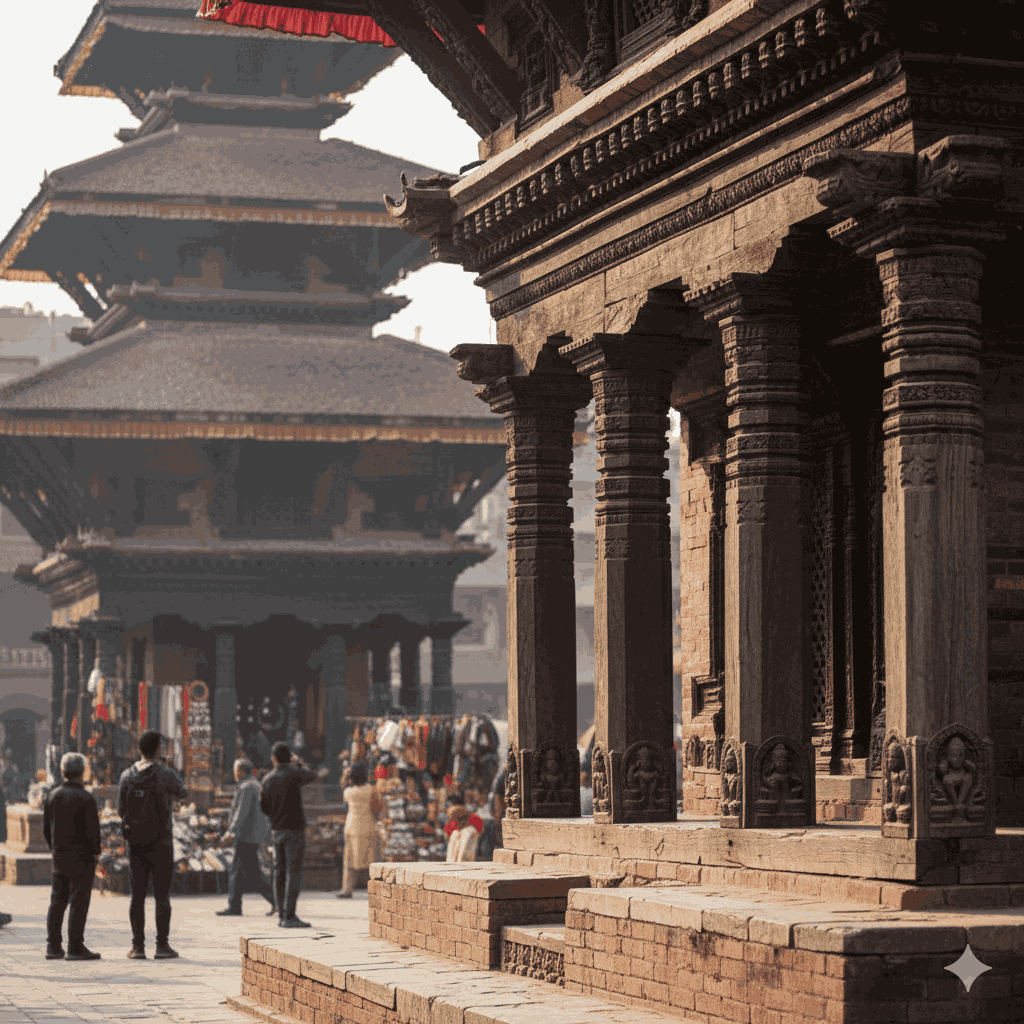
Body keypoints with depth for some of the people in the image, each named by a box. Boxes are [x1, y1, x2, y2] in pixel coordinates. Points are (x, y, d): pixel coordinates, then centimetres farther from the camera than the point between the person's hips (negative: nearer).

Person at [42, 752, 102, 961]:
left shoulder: (52, 796, 6)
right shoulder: (86, 798, -12)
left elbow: (46, 827, 10)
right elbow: (92, 830, -14)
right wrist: (95, 852, -1)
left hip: (59, 857, 6)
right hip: (82, 857, -6)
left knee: (57, 901, 11)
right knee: (79, 902, -3)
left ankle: (53, 946, 10)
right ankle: (75, 947, -5)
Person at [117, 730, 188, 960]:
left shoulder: (127, 775, 1)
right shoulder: (165, 774, -9)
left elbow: (121, 809, 6)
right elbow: (182, 793, 10)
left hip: (135, 841, 3)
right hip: (160, 842, -3)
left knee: (137, 895, 6)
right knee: (162, 896, 1)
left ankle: (137, 946, 4)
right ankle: (162, 945, 0)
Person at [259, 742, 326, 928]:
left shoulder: (268, 779, 3)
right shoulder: (294, 774, -12)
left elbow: (264, 808, 11)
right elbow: (309, 775, 11)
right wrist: (299, 764, 33)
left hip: (276, 831, 6)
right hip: (294, 830, -6)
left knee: (280, 874, 10)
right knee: (294, 873, -6)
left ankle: (282, 915, 11)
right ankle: (289, 917, -11)